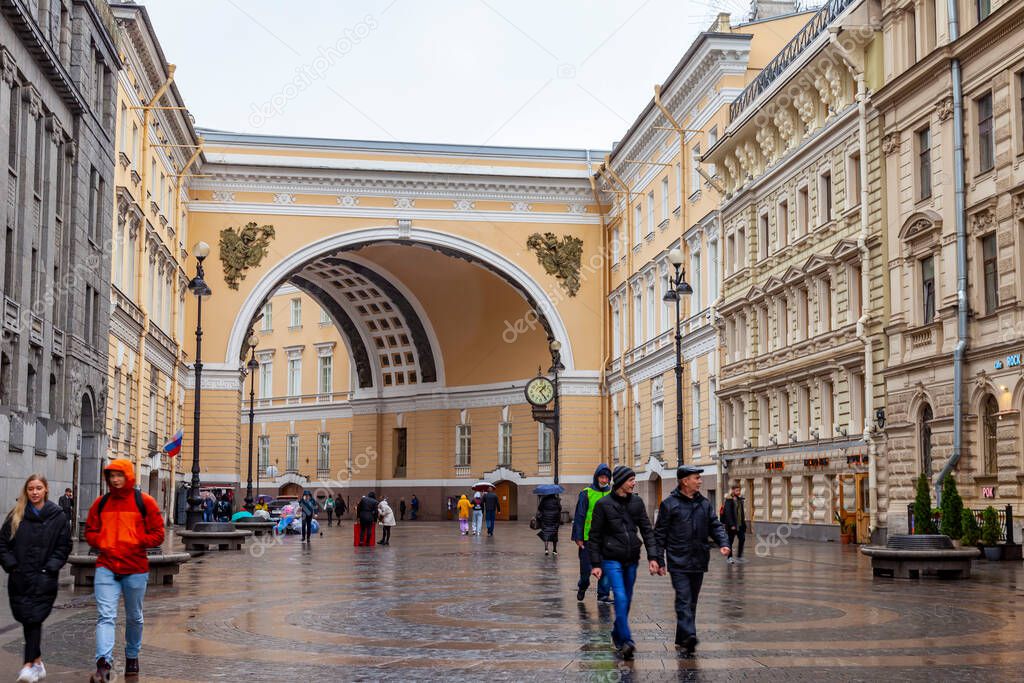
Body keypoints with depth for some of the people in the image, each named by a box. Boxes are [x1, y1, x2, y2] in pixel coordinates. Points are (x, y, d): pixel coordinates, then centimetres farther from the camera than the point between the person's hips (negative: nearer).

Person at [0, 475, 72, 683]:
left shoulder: (58, 516, 1)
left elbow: (64, 546, 2)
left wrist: (50, 568, -8)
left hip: (43, 579, -3)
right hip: (19, 578, 3)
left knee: (34, 619, -11)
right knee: (26, 619, 8)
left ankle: (29, 665, -12)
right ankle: (37, 661, 22)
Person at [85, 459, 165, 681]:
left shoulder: (144, 502, -2)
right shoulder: (101, 503, 7)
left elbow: (157, 534, -1)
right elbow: (90, 530, 15)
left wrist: (136, 543, -14)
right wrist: (101, 543, -4)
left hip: (135, 568, -1)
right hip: (106, 567, 1)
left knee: (134, 617, 15)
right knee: (105, 616, -13)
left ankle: (132, 657, 35)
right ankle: (104, 664, -22)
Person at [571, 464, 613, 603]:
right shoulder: (586, 493, -3)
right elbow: (579, 516, -3)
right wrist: (578, 537, -7)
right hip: (588, 538, -2)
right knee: (586, 566, 7)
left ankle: (603, 594, 10)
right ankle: (583, 586, 33)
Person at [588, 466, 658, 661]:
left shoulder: (637, 502, 5)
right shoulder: (603, 504, -7)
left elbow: (647, 530, 6)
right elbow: (594, 536, -3)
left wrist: (652, 557, -4)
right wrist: (595, 563, -6)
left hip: (631, 559, 5)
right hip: (612, 559, -5)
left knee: (627, 600, 11)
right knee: (621, 598, -16)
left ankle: (617, 634, 29)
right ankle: (626, 641, -17)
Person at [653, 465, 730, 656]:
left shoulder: (705, 504, 12)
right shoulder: (669, 504, -3)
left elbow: (715, 526, 12)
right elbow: (660, 534, -1)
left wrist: (723, 543, -8)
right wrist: (659, 561, -4)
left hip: (699, 562, 5)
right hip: (678, 562, -5)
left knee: (691, 602, 11)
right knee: (684, 600, -15)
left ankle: (682, 639, 21)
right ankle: (688, 636, -24)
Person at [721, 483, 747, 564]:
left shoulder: (740, 499, 10)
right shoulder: (729, 500, -12)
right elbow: (728, 513, -17)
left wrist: (743, 522, 11)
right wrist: (731, 525, -20)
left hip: (740, 524, 7)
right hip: (732, 525, -7)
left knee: (742, 539, 4)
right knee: (730, 541, 2)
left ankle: (739, 556, 14)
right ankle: (729, 557, 11)